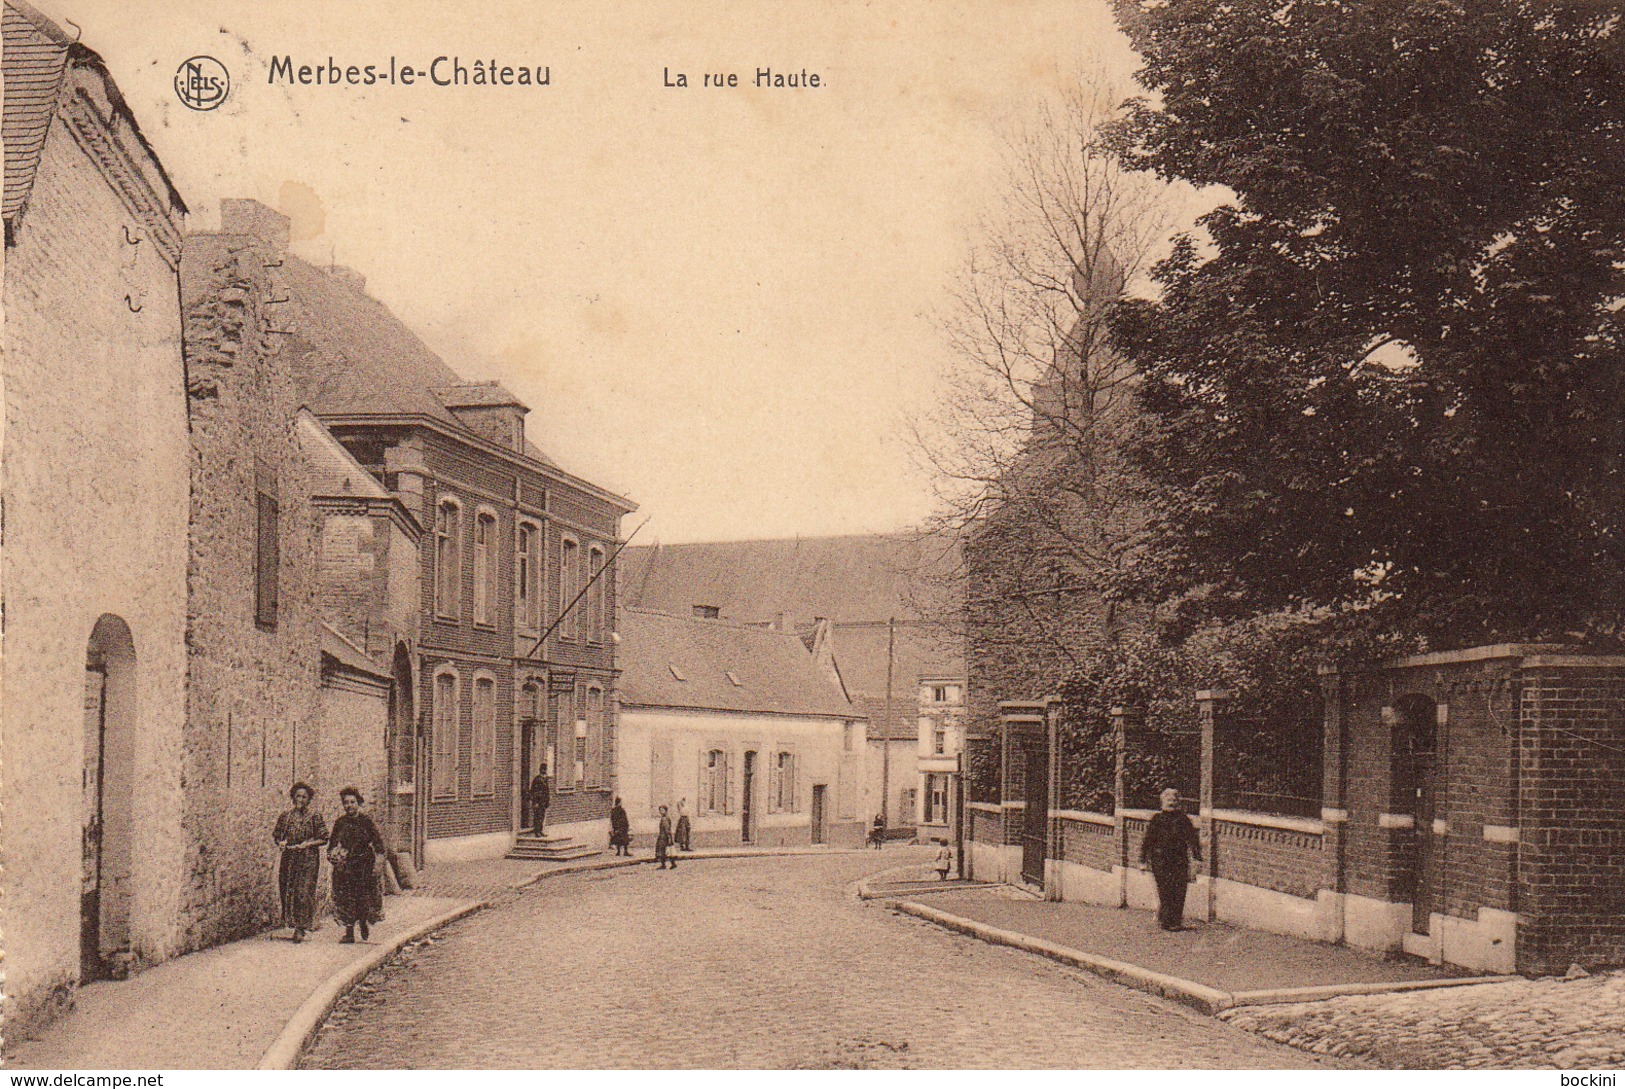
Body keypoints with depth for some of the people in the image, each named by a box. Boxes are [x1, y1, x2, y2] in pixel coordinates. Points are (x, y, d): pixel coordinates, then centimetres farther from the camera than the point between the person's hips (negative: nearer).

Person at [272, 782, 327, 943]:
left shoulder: (315, 817, 4)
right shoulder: (285, 817, 13)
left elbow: (324, 838, 2)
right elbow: (275, 834, 17)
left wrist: (308, 844, -12)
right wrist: (280, 842, -5)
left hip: (308, 859, -4)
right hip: (288, 857, 4)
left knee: (303, 891, -12)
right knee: (287, 891, 0)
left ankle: (301, 929, -12)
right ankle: (294, 925, 11)